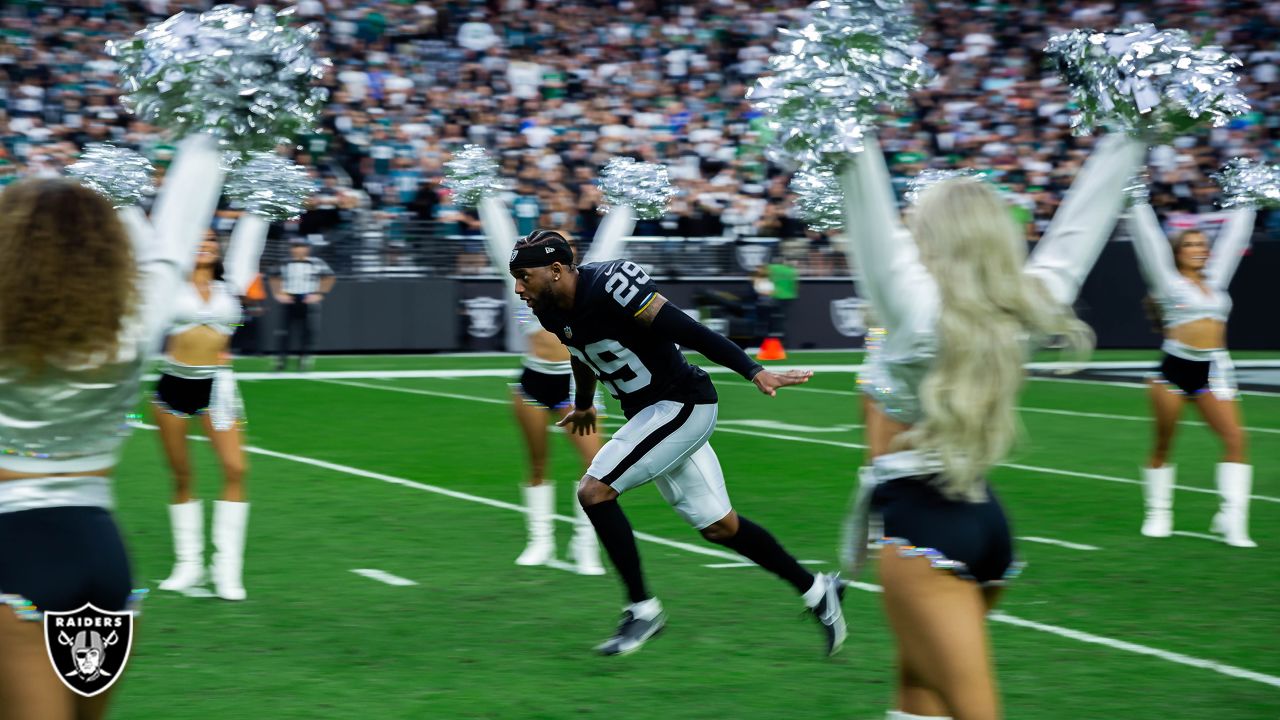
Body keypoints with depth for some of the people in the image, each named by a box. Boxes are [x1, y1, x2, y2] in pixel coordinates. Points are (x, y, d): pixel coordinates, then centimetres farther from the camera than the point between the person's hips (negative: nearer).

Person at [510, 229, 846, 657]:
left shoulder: (609, 287, -25)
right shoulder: (553, 313, 1)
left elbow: (688, 331, -27)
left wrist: (755, 373, -32)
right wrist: (583, 406, 41)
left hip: (681, 405, -9)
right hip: (652, 413, 9)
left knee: (595, 491, -15)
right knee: (718, 526, 12)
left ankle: (642, 609, -3)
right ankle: (816, 590, 27)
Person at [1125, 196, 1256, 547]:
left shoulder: (1215, 280, 16)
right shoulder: (1168, 281, 4)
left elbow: (1233, 238, 22)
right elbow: (1149, 239, 2)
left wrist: (1244, 209, 28)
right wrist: (1139, 206, 6)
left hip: (1214, 369, 4)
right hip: (1175, 366, -4)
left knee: (1235, 438, -9)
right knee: (1163, 445, 5)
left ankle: (1232, 519, -11)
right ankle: (1158, 514, 17)